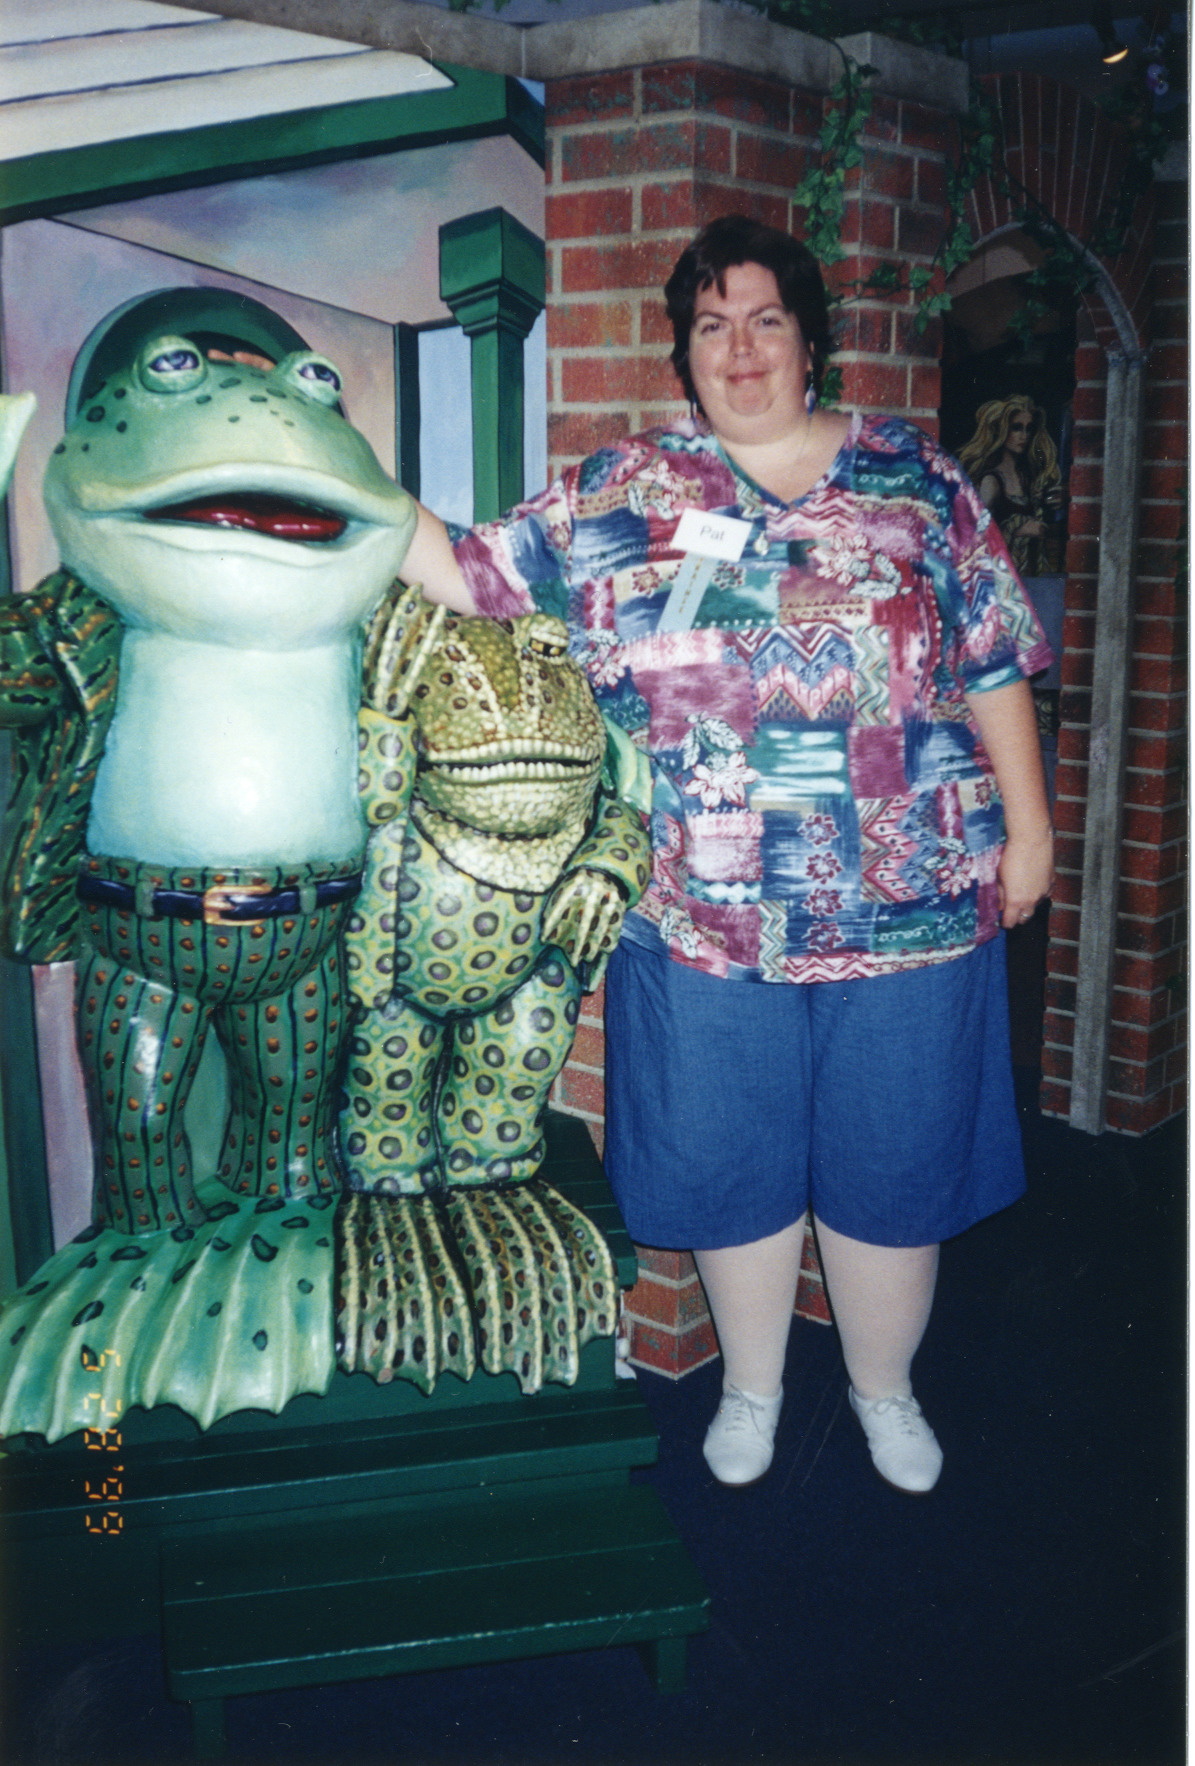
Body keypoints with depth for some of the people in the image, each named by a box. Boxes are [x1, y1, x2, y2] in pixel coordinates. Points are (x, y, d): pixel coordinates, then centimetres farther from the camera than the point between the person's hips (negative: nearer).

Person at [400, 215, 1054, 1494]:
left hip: (909, 905, 1)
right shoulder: (620, 491, 4)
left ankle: (885, 1388, 38)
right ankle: (750, 1387, 39)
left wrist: (1026, 823, 4)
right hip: (707, 916, 0)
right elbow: (471, 578, 0)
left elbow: (994, 660, 6)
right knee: (730, 1162, 14)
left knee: (894, 1161, 13)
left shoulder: (913, 476, 5)